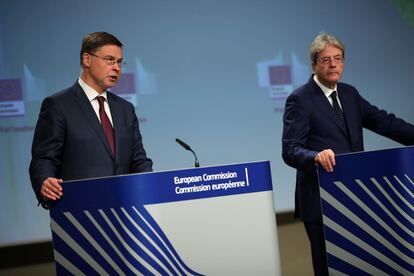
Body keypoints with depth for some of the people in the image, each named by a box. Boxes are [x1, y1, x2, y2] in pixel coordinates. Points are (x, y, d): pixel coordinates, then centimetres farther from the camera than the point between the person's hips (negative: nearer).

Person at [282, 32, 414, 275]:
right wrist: (317, 156, -35)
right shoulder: (299, 100, -9)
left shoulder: (350, 93, 13)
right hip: (321, 203, -6)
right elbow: (290, 151, -16)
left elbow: (383, 121, 10)